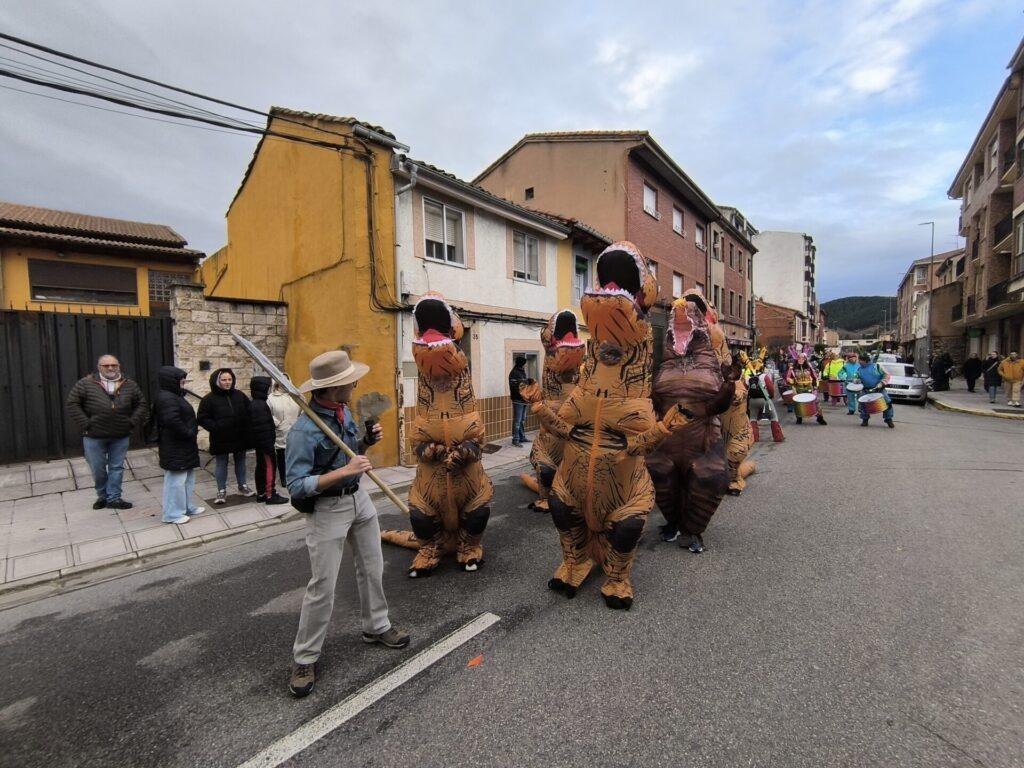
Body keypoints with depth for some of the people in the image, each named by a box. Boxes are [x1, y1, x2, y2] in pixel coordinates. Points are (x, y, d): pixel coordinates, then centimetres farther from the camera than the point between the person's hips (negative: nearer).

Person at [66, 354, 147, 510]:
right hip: (94, 436, -1)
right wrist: (85, 424, -8)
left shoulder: (129, 385, 4)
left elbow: (141, 404, 10)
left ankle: (113, 498, 18)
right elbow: (72, 403, -2)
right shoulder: (85, 384, -3)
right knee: (97, 468, 10)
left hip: (120, 436, 1)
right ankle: (102, 496, 31)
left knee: (117, 467, 7)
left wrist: (133, 422, -1)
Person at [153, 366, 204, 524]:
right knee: (176, 480, -2)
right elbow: (172, 421, -29)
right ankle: (172, 514, 8)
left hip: (184, 447, 11)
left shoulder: (175, 396, 15)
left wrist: (192, 431, 8)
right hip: (175, 448, -11)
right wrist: (189, 433, -18)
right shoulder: (166, 398, -18)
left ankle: (187, 507, 29)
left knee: (187, 478, 18)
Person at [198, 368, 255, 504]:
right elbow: (203, 419, -7)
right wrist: (215, 427, -18)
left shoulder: (240, 395, 3)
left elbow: (249, 412, 11)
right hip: (221, 440, -3)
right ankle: (222, 491, 19)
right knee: (221, 464, 8)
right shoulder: (209, 399, -7)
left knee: (240, 461, 15)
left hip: (240, 437, 3)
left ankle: (242, 486, 30)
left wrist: (246, 426, -2)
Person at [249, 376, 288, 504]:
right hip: (265, 443, -11)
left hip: (259, 444, 11)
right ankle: (270, 495, 1)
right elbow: (262, 428, -23)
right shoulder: (260, 405, -20)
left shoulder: (253, 404, 13)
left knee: (261, 467, 15)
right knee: (270, 467, -4)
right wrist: (268, 446, -22)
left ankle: (261, 494, 24)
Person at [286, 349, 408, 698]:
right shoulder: (304, 429, -25)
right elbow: (296, 486, -25)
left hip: (359, 499, 8)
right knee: (322, 587, 3)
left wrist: (368, 440, -7)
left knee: (372, 568, 19)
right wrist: (344, 471, -33)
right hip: (326, 509, -7)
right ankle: (304, 658, 26)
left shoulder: (344, 411, -2)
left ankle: (376, 627, 41)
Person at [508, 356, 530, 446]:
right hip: (518, 400, -9)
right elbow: (514, 387, -21)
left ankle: (522, 437, 25)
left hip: (524, 399, 9)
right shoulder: (514, 373, -15)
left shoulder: (523, 372, 14)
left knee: (523, 420, 16)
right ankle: (515, 439, 1)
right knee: (517, 421, -4)